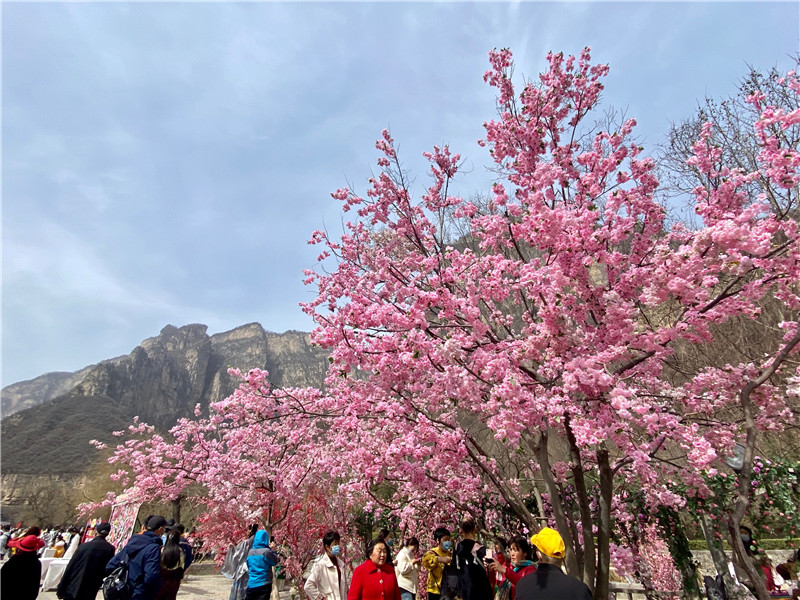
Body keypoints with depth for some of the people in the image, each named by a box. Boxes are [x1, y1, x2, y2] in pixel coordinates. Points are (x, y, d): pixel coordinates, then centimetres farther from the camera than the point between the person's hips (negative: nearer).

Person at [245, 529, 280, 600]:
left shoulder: (250, 552, 1)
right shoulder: (266, 551, -16)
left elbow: (248, 566, 15)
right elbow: (275, 562, -2)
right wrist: (273, 551, 8)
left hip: (251, 584, 5)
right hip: (264, 584, -4)